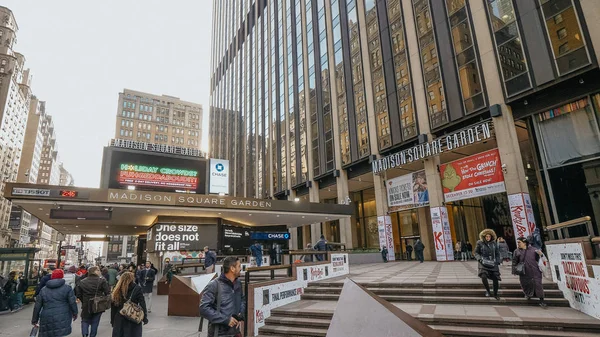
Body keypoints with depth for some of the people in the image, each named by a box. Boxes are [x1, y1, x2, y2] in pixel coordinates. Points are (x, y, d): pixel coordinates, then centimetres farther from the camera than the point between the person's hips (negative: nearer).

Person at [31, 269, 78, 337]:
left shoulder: (43, 290, 10)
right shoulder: (67, 288, -1)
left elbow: (37, 306, 12)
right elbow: (72, 303, -4)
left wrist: (34, 320, 22)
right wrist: (75, 313, 11)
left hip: (47, 319, 3)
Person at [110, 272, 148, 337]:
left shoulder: (117, 290, -2)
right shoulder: (137, 289, -8)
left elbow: (113, 307, 2)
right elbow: (142, 304, -10)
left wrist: (112, 320, 12)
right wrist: (145, 318, -3)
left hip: (119, 319, 3)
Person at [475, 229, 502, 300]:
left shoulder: (494, 243, 3)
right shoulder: (480, 243, -4)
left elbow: (497, 253, 14)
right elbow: (476, 253, 3)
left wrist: (497, 261, 2)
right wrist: (480, 259, -14)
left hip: (493, 264, 3)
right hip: (483, 263, -3)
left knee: (495, 278, 4)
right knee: (483, 277, -21)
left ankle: (495, 294, 25)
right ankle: (487, 290, 5)